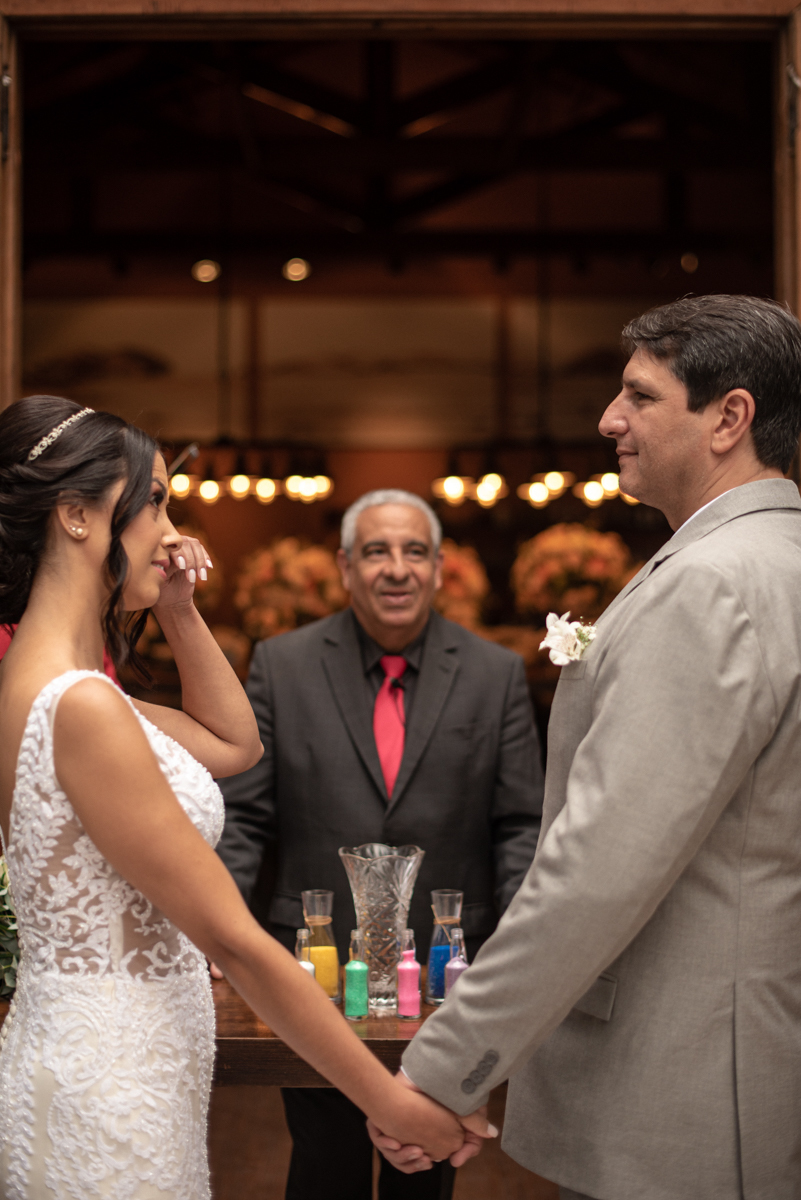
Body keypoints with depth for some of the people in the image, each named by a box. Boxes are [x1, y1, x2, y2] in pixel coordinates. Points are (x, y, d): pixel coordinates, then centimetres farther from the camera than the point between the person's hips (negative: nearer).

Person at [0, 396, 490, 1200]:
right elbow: (234, 942, -23)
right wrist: (394, 1102, -17)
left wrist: (177, 611, 7)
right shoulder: (80, 706, -24)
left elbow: (235, 745, 19)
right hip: (108, 1095, -9)